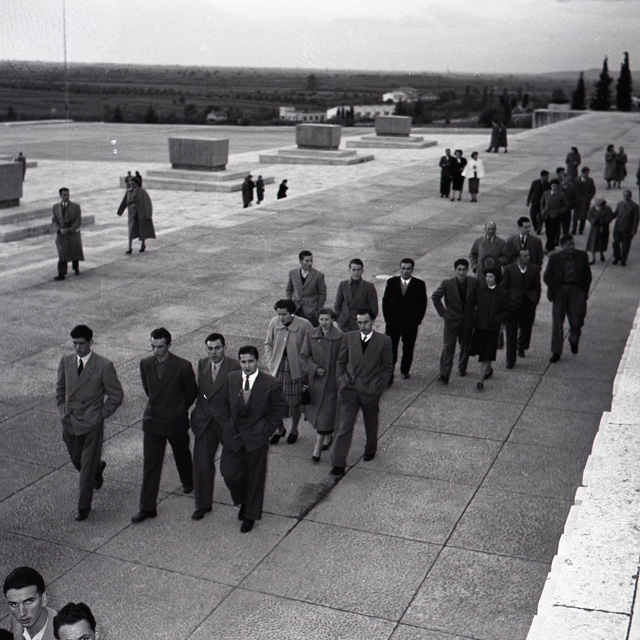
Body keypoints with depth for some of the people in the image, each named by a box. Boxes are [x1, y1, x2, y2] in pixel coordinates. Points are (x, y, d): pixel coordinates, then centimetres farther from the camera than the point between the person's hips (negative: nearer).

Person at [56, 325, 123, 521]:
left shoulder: (104, 366, -14)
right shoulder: (66, 362, -1)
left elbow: (116, 395, -6)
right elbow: (60, 389, 15)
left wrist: (101, 415, -8)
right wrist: (63, 411, 5)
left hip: (92, 424, -5)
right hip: (70, 423, 5)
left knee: (87, 468, 1)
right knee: (76, 460, 19)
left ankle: (84, 506, 16)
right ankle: (98, 467, 52)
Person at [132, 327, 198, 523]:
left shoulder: (183, 366, -16)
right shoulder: (145, 364, -4)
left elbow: (192, 392, -1)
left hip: (176, 421, -2)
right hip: (152, 421, 2)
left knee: (182, 455, 21)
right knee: (150, 465, 0)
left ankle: (188, 482, 51)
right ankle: (147, 508, 5)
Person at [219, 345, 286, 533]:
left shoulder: (271, 384, -14)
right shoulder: (231, 379, -3)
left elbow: (279, 409, -2)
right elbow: (224, 402, 13)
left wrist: (267, 431, -4)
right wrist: (227, 424, 6)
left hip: (256, 438, -3)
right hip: (233, 435, 3)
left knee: (254, 478, 8)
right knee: (230, 473, 1)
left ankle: (250, 516, 28)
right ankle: (243, 501, 32)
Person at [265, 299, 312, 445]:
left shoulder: (304, 325, -16)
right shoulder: (274, 322, -6)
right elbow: (268, 344, 9)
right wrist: (270, 362, 0)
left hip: (296, 369, -2)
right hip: (278, 368, 2)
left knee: (295, 401, 8)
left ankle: (294, 430, 32)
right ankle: (280, 429, 27)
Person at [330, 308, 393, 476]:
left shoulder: (384, 341, -5)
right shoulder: (348, 338, 1)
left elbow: (388, 367, 1)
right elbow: (341, 361, 11)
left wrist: (380, 387, -4)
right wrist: (340, 380, 2)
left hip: (370, 391, -1)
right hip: (349, 389, 1)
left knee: (371, 424, 19)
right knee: (345, 426, -4)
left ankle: (370, 450, 45)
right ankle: (338, 464, -4)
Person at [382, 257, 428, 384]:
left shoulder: (419, 284, -4)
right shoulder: (391, 282, 0)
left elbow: (422, 304, 1)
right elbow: (385, 301, 5)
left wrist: (417, 321, -5)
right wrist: (387, 319, -3)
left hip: (411, 323, 0)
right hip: (392, 322, 0)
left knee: (408, 348, 14)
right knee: (390, 349, -2)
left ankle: (405, 370, 36)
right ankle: (388, 377, 4)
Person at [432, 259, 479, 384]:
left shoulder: (474, 283, -7)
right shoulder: (447, 284, -12)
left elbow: (478, 299, 7)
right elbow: (435, 297, -1)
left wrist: (475, 313, 0)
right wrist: (443, 313, -3)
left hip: (467, 321, 3)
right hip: (452, 320, -2)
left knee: (465, 346, 16)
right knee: (448, 347, -8)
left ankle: (462, 368, 37)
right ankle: (444, 374, -6)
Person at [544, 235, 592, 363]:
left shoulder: (582, 256, 2)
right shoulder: (554, 257, -3)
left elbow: (587, 275, 9)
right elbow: (547, 277, 1)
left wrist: (584, 290, 1)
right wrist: (554, 290, -6)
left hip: (577, 290, 1)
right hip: (560, 291, -1)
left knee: (576, 321, 0)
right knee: (557, 322, 2)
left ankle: (573, 340, 35)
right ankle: (556, 352, 12)